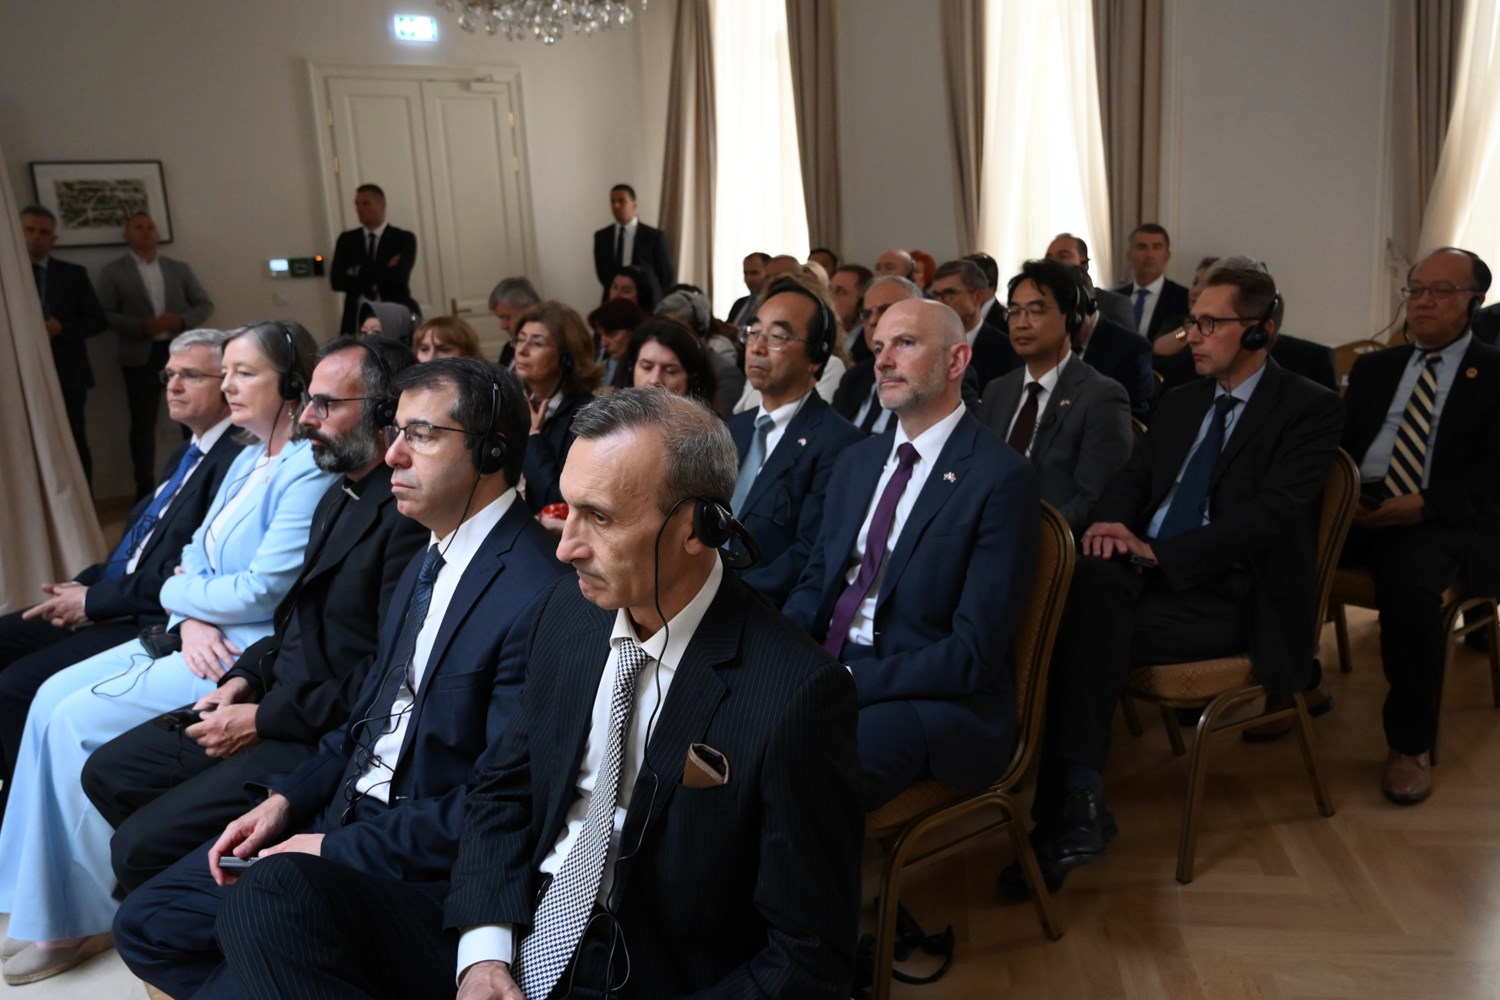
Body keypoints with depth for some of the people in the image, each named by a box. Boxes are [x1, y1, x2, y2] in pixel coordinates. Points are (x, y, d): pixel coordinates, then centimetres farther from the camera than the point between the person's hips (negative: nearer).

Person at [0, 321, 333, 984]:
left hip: (249, 655, -9)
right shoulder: (249, 459, 12)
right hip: (201, 636, 10)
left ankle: (76, 918, 8)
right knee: (53, 696, 3)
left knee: (77, 721, -11)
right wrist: (191, 618, -8)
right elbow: (196, 555, 13)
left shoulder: (309, 471, -19)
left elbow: (261, 591, -23)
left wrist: (180, 590, -4)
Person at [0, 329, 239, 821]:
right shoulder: (185, 455, 17)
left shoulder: (236, 462, -17)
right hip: (107, 604, 10)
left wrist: (93, 601, -13)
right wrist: (81, 586, 4)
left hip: (152, 622, -10)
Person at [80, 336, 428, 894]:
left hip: (323, 739, -10)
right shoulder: (338, 496, 11)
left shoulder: (409, 515, -22)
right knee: (107, 773, 15)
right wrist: (248, 677, 4)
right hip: (271, 704, 10)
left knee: (139, 846, -13)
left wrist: (265, 719, -16)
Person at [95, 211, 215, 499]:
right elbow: (106, 315, -3)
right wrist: (142, 326, -20)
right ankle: (145, 492, 8)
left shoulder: (179, 269, 13)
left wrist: (183, 321, -11)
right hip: (141, 356, -2)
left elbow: (205, 305, 9)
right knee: (143, 425, 1)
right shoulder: (113, 271, 4)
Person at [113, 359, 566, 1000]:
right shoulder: (431, 558, 10)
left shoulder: (535, 594, -22)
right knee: (146, 924, 6)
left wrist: (340, 847, -15)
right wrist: (286, 798, 5)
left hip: (432, 869, -9)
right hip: (344, 814, 9)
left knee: (266, 897, -33)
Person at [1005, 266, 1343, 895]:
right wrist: (1110, 520, -9)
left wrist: (1157, 551, -21)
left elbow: (1271, 512, -14)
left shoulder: (1311, 409, -1)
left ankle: (1067, 815, -22)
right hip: (1146, 568, 5)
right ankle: (1077, 803, -33)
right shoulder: (1182, 401, 20)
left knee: (1085, 628, -29)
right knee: (1087, 580, -31)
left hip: (1232, 596, -5)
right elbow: (1133, 477, 16)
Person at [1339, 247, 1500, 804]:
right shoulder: (1374, 368, 22)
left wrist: (1425, 505, -19)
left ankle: (1411, 743, -18)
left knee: (1411, 579, -37)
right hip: (1357, 507, 4)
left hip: (1444, 522, -4)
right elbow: (1339, 444, 13)